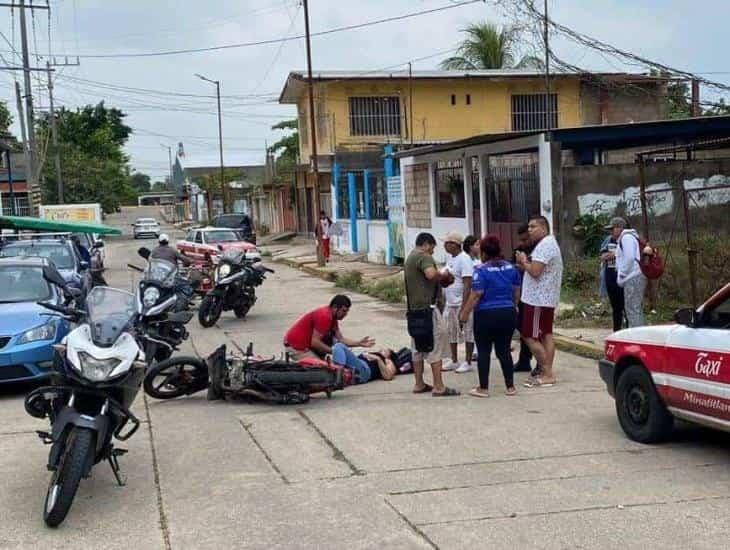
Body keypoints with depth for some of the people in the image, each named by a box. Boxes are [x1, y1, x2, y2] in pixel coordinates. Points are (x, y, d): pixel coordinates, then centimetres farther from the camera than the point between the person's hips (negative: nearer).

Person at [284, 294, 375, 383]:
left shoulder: (332, 316, 7)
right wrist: (334, 351, -19)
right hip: (296, 347, -9)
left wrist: (359, 343, -3)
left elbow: (340, 339, 6)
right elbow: (315, 343, -26)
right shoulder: (324, 316, -23)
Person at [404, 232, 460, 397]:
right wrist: (443, 275, -10)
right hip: (427, 307, -10)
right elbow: (431, 274, -30)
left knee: (418, 347, 14)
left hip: (413, 308, 10)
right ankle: (438, 386, -7)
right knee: (435, 346, -6)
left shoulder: (410, 258, 20)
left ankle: (419, 384, 18)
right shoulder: (424, 257, -11)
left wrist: (439, 280, 19)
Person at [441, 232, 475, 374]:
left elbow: (467, 284, -21)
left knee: (467, 333, 1)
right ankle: (454, 361, 24)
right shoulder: (450, 257, 10)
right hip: (450, 302, 9)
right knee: (451, 332, 14)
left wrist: (464, 306, -25)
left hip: (462, 303, -9)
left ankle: (468, 362, 8)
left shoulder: (464, 259, -17)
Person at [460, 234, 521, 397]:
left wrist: (465, 313, -8)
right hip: (508, 314, 5)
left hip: (486, 315, -5)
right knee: (504, 350, 12)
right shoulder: (511, 268, 5)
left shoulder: (482, 270, -12)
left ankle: (483, 388, 7)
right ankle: (510, 386, 13)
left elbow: (475, 295, -16)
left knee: (484, 351, 4)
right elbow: (517, 292, 13)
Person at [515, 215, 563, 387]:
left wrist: (524, 261, -9)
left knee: (530, 337, -7)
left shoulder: (544, 245, -18)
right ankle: (547, 372, 14)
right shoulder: (549, 244, 17)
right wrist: (525, 264, 3)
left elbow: (535, 271, -25)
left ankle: (547, 374, -6)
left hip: (538, 299, -11)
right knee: (546, 335, 11)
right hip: (547, 298, 11)